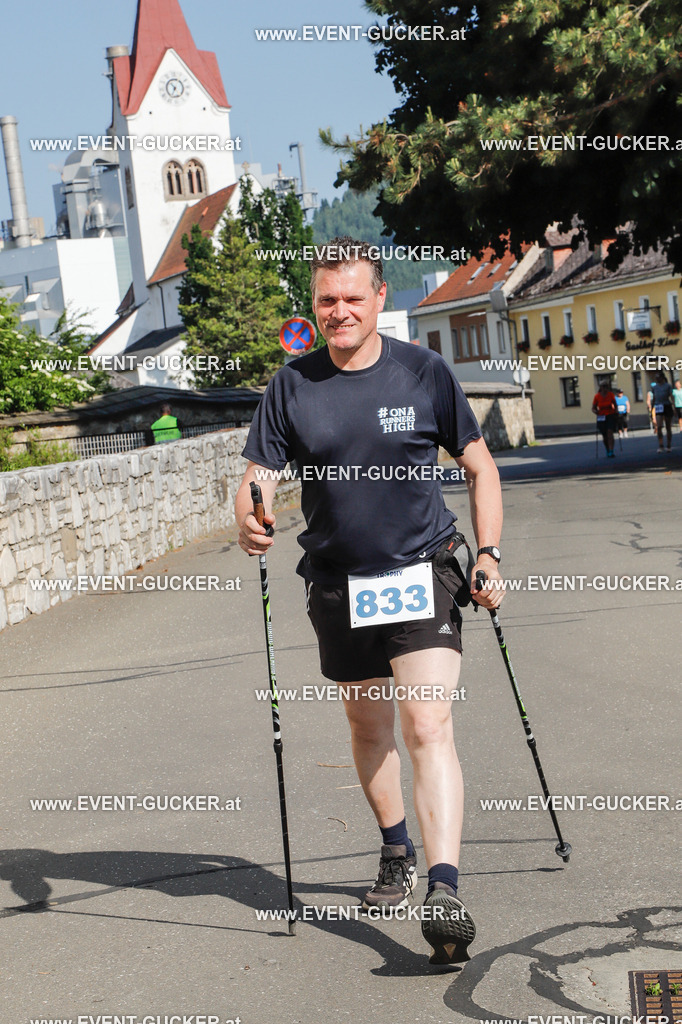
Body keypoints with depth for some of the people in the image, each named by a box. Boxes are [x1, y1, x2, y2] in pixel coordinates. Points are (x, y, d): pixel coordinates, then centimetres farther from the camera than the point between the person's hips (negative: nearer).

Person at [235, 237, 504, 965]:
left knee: (428, 729, -15)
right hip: (338, 587, 3)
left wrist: (488, 555, -5)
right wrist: (250, 522, -26)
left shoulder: (425, 372, -4)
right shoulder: (291, 386, -1)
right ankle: (396, 854, 38)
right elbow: (258, 478, -3)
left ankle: (444, 892, -18)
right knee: (367, 727, 17)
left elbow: (478, 467, 3)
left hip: (421, 577, -3)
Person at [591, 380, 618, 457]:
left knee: (609, 432, -19)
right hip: (601, 417, 1)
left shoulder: (611, 395, -3)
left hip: (611, 416, -1)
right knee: (604, 436, 6)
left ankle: (611, 452, -23)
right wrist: (595, 411, -21)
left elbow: (615, 405, 10)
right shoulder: (597, 396, -6)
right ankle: (607, 451, 31)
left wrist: (616, 411, -7)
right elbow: (593, 408, 0)